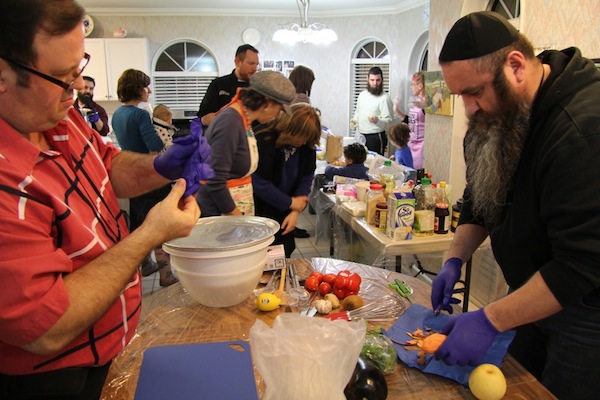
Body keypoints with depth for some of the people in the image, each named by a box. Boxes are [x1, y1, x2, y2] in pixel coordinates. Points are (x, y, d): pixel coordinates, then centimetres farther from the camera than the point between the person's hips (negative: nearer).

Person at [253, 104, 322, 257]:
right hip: (259, 210, -5)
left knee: (285, 256, 13)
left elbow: (306, 178, -4)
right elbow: (260, 184, -24)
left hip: (284, 214, 5)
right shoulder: (264, 140, -24)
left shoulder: (307, 145, -8)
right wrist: (291, 203, -17)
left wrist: (296, 211, -14)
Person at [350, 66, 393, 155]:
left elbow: (388, 120, -14)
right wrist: (354, 121, 7)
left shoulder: (384, 98, -9)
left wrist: (377, 120, -32)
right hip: (361, 136, 6)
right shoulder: (362, 94, 11)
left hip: (376, 138, -6)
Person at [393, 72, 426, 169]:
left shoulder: (426, 102, -14)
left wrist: (422, 106, -39)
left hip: (421, 143, -8)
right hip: (411, 142, 8)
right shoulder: (414, 101, 11)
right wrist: (396, 110, 14)